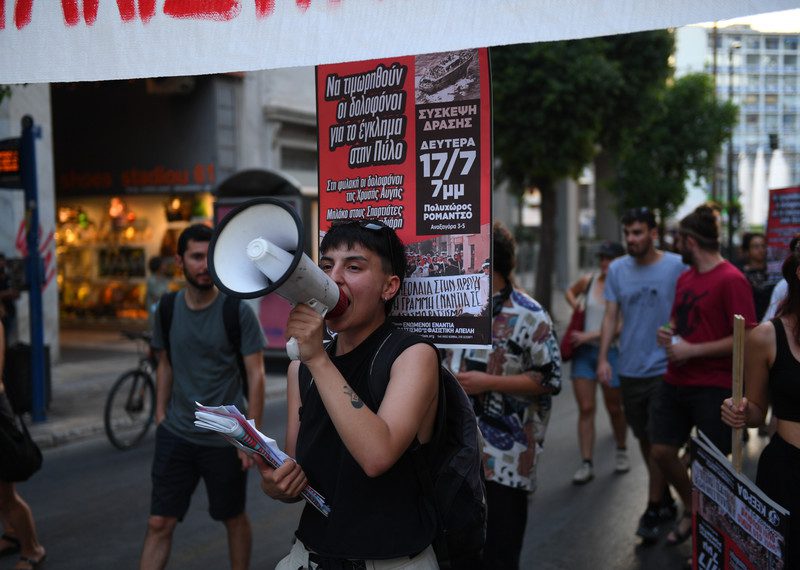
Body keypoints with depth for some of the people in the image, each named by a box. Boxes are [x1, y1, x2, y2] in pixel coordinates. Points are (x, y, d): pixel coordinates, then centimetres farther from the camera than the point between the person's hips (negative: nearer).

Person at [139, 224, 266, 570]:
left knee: (234, 519, 14)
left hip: (224, 438, -3)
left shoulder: (238, 312, -10)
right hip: (175, 434, 3)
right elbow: (165, 365, 12)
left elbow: (256, 375, -9)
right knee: (159, 524, 2)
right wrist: (160, 415, 6)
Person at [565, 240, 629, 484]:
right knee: (585, 408, -1)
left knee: (614, 408, 11)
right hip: (584, 351, 3)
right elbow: (570, 291, 24)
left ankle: (621, 451, 36)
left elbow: (619, 327, -16)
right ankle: (586, 464, 3)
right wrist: (573, 302, 3)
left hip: (610, 352, -3)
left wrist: (589, 335, -19)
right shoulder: (588, 281, 2)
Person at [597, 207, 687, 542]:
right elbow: (610, 316, 5)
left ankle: (653, 512, 9)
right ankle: (665, 500, 34)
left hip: (665, 367, -4)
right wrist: (602, 358, -3)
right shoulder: (617, 269, 4)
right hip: (630, 369, 5)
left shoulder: (676, 267, -7)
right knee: (644, 439, 15)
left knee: (659, 443, -3)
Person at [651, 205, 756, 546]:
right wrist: (667, 333, 4)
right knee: (662, 451, 10)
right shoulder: (685, 278, 12)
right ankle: (690, 509, 34)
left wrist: (692, 350, -18)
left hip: (713, 387, -8)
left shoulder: (731, 280, -14)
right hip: (675, 382, 8)